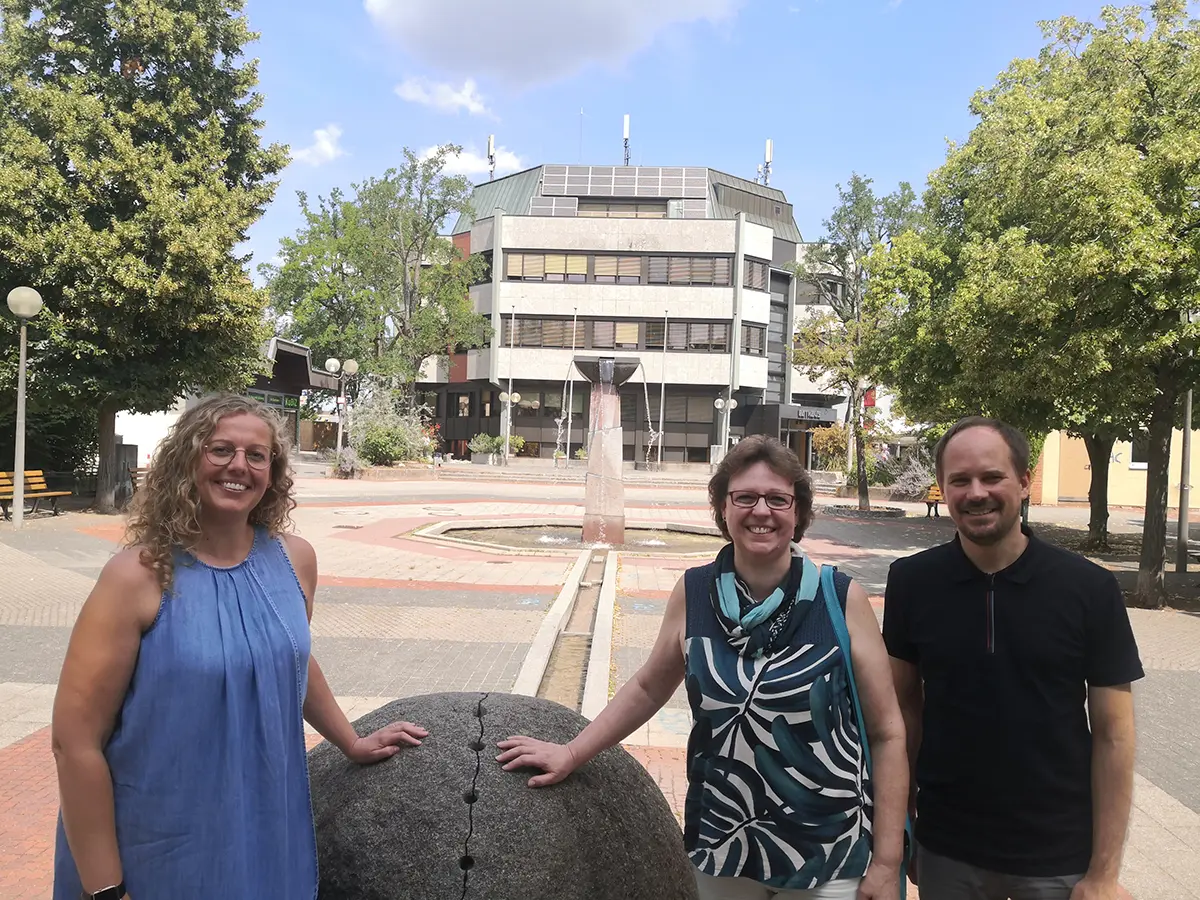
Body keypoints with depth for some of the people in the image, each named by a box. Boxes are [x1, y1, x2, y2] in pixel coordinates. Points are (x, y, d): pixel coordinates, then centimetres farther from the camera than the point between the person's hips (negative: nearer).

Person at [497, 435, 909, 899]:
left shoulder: (842, 600, -13)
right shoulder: (693, 592, -6)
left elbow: (887, 733, -6)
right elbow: (648, 688, 8)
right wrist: (571, 754, 8)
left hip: (831, 858, -2)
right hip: (719, 844, 2)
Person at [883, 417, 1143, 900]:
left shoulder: (1090, 588, -11)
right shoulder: (911, 581, -8)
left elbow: (1113, 735, -6)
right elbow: (906, 704, 2)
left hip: (1059, 859, -1)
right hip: (945, 849, 1)